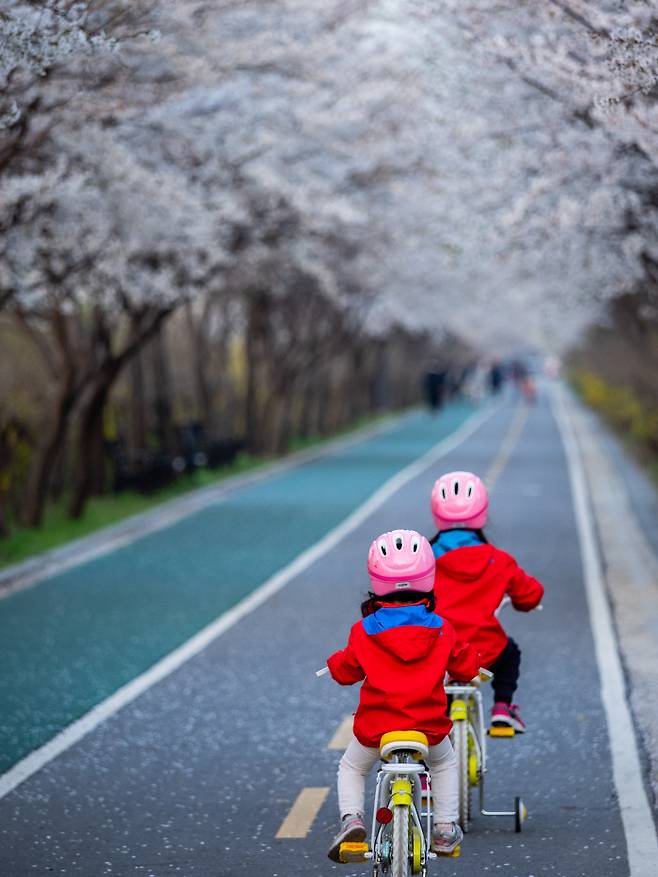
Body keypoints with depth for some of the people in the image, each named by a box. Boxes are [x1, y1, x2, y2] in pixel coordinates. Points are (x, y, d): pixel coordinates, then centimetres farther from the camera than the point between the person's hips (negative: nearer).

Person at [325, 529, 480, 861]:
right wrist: (473, 661, 30)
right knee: (445, 765, 33)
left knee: (351, 769, 26)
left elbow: (345, 671, 5)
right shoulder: (441, 630, -3)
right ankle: (445, 827, 28)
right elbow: (466, 666, 7)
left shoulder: (364, 632, -6)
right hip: (429, 728, 1)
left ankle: (351, 818, 4)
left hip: (374, 728, -1)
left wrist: (335, 662, 28)